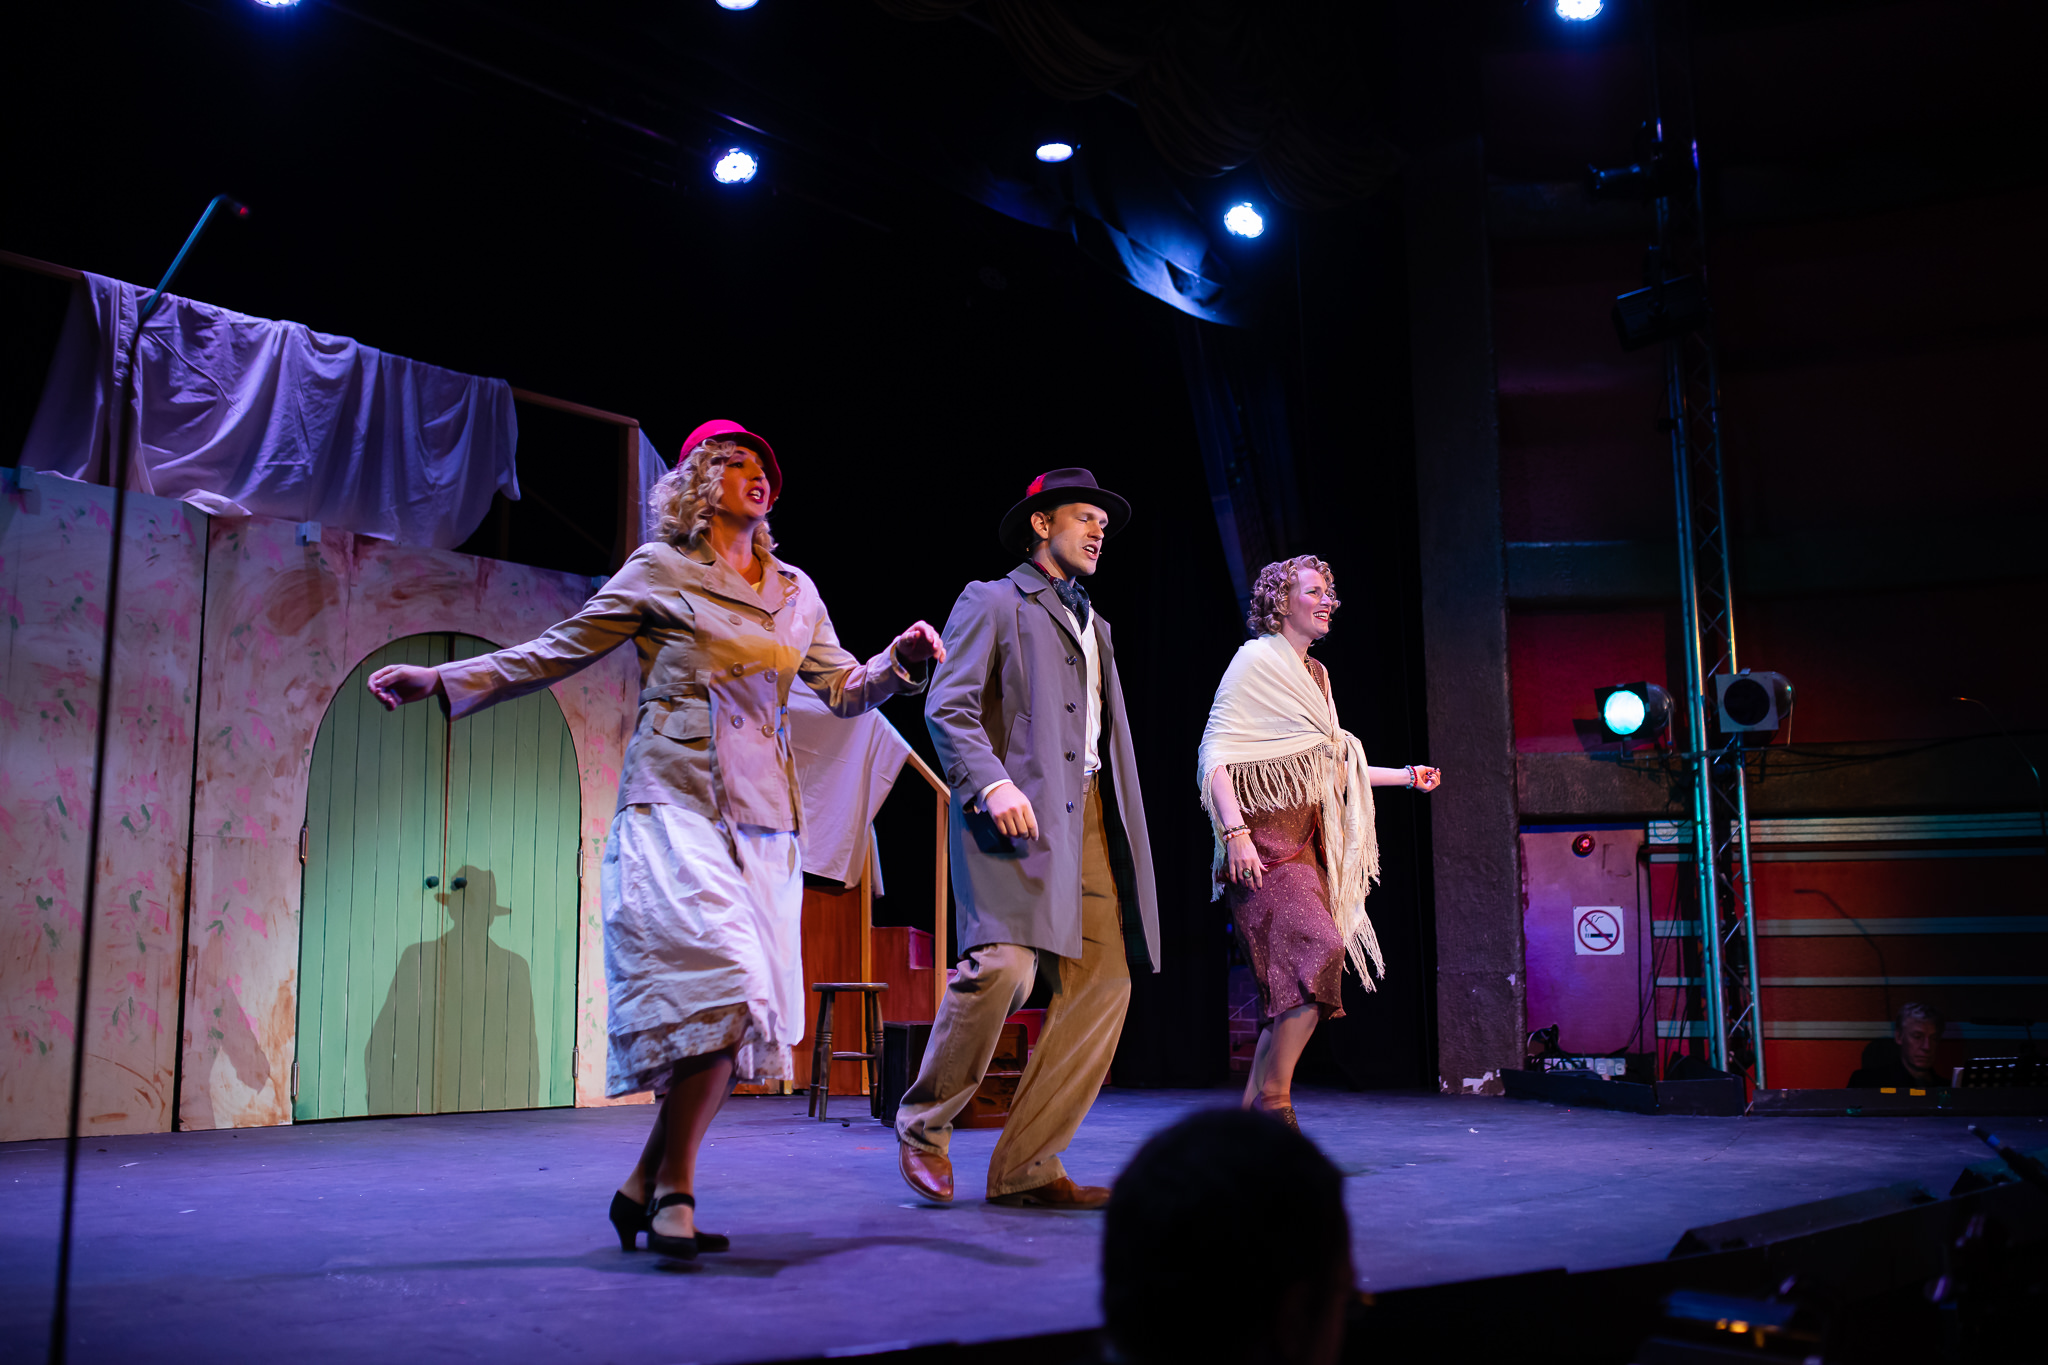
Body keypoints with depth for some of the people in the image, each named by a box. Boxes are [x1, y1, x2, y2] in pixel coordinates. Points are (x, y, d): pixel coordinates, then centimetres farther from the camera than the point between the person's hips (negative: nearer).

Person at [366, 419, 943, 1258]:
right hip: (675, 805, -5)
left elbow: (844, 690, 16)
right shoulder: (659, 573, 5)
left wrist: (902, 659, -5)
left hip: (762, 819, 6)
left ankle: (648, 1185, 11)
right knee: (721, 984, -20)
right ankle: (670, 1188, -7)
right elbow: (555, 653, 7)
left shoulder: (795, 592, 19)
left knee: (743, 1011, 0)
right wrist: (440, 680, 0)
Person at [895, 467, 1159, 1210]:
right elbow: (948, 706, -6)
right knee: (1005, 963, -22)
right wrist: (991, 782, -22)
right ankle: (924, 1126, 1)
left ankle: (1026, 1168, 5)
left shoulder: (1094, 625, 29)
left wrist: (1123, 834, 16)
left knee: (1103, 985, -1)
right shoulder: (991, 602, 6)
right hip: (1019, 813, -8)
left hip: (1090, 817, 8)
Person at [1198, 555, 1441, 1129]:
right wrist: (1235, 832, -23)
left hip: (1305, 840, 8)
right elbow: (1215, 754, -13)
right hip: (1265, 837, -8)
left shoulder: (1315, 674, 19)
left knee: (1295, 977, 3)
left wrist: (1406, 776, 27)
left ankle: (1254, 1107, 9)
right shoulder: (1256, 660, -6)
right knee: (1317, 954, -21)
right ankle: (1273, 1098, -11)